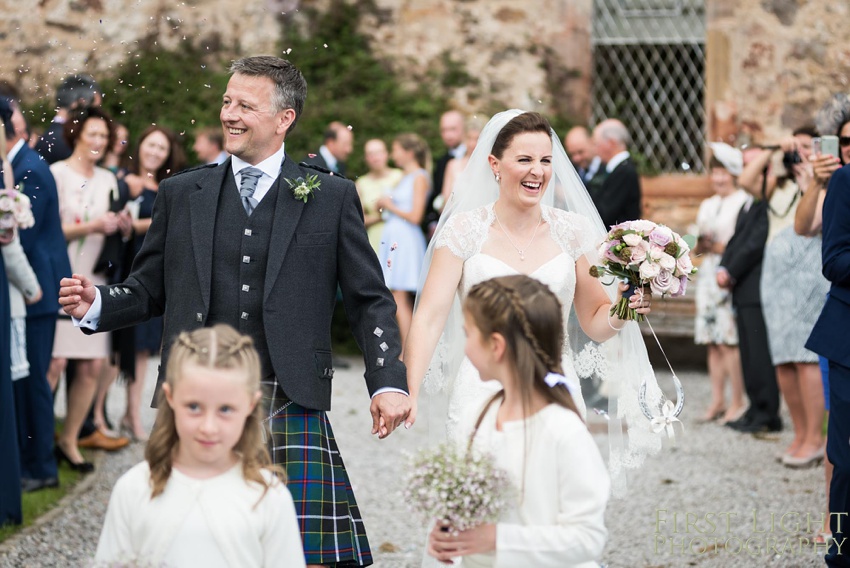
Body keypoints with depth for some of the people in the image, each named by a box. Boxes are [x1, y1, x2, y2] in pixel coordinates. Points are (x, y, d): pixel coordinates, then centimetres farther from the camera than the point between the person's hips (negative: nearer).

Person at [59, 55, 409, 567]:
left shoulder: (332, 197, 8)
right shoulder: (181, 194, 13)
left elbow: (371, 300, 7)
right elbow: (150, 290, 17)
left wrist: (389, 383, -3)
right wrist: (99, 305, -3)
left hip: (290, 409, -2)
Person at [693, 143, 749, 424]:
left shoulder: (744, 203, -5)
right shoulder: (707, 205, 20)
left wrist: (719, 247, -16)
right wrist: (699, 245, 1)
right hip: (707, 274, 7)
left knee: (729, 341, -11)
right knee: (711, 342, 6)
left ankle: (737, 403, -4)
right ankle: (717, 401, 12)